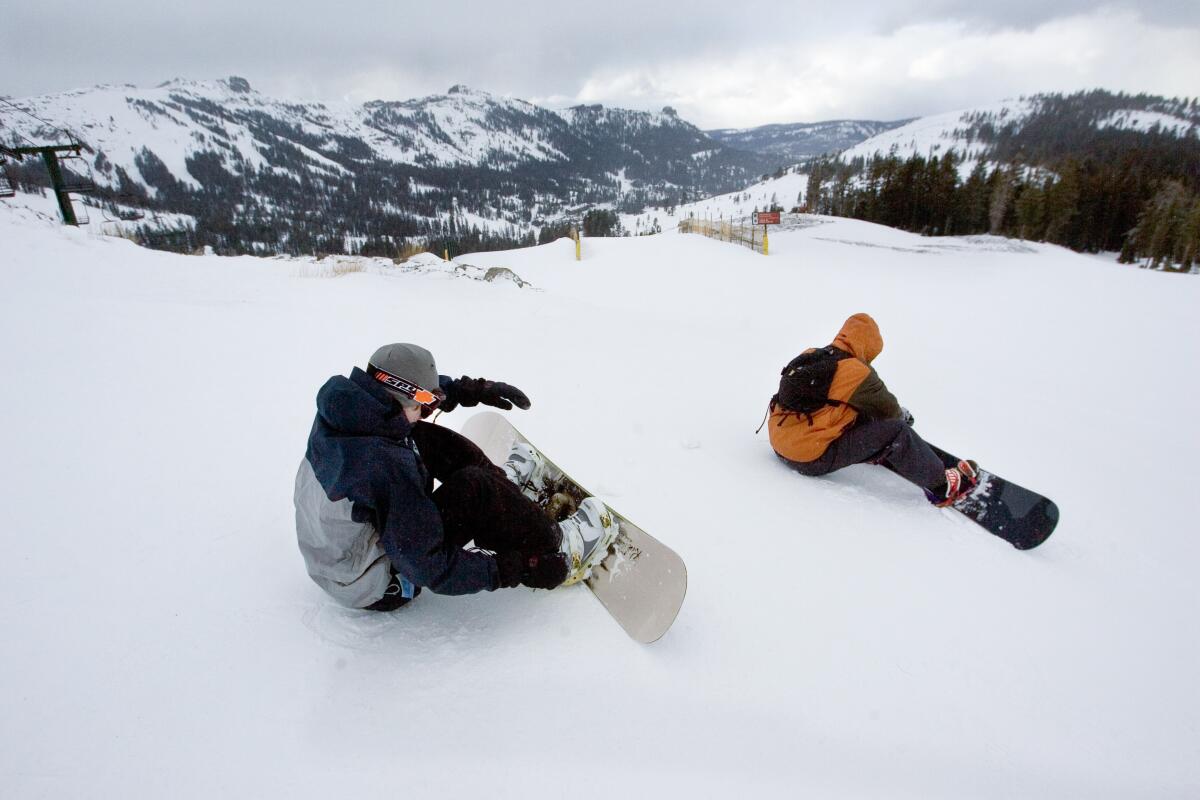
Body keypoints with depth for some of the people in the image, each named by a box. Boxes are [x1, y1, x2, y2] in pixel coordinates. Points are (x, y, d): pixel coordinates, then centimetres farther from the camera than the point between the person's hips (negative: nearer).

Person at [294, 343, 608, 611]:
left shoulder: (344, 403, -14)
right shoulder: (386, 468, -38)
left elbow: (411, 385, 8)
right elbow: (431, 569, -31)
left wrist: (473, 389, 0)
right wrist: (517, 569, -25)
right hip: (378, 588, -8)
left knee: (427, 440, 5)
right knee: (472, 489, -23)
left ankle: (499, 479, 27)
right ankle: (554, 543, -1)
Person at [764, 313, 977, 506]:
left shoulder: (809, 355, 8)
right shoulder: (854, 370, -13)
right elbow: (887, 409, -1)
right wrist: (903, 414, 23)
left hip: (780, 444, 8)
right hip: (813, 459, -8)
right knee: (895, 431, -5)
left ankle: (875, 452, 37)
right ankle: (941, 485, 8)